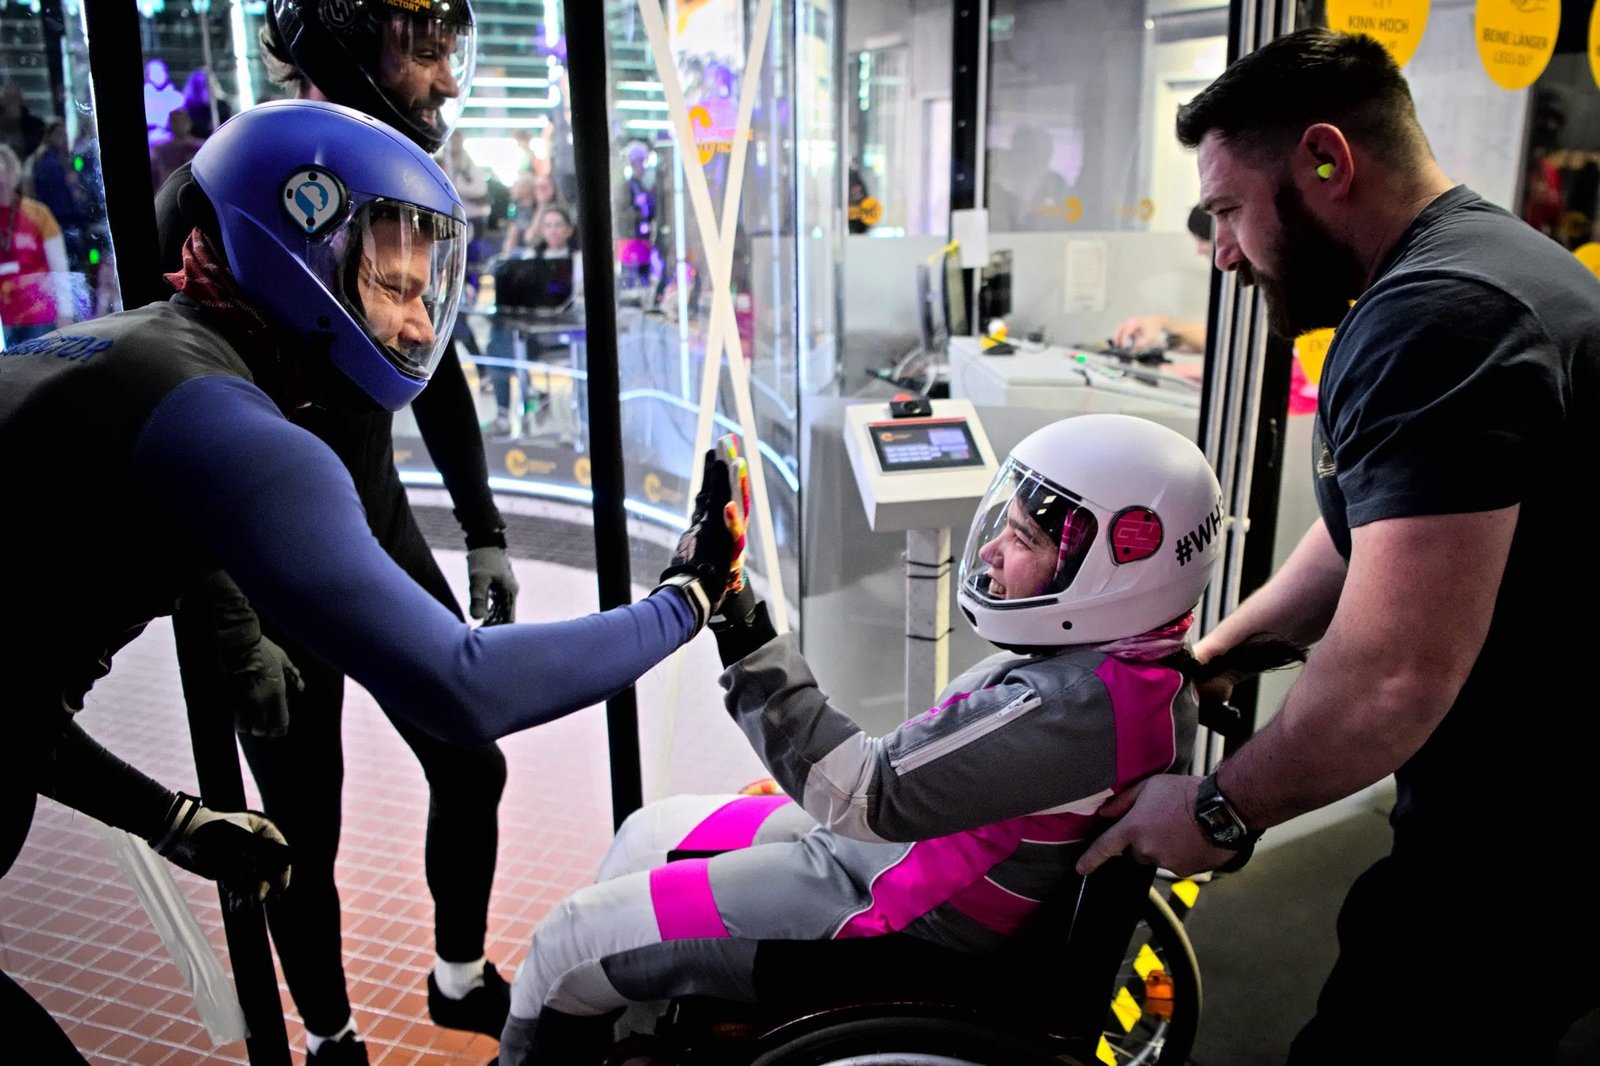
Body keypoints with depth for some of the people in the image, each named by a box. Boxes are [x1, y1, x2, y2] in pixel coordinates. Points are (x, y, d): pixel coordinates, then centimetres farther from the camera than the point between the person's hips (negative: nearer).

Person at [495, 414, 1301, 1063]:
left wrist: (745, 640, -29)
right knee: (652, 831, 20)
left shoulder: (1069, 707, -33)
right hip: (904, 846, 10)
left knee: (571, 941, -3)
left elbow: (865, 795, -29)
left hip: (900, 929, -10)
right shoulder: (1137, 661, -3)